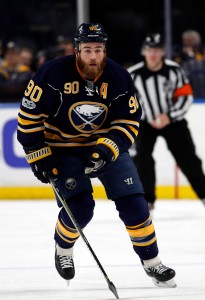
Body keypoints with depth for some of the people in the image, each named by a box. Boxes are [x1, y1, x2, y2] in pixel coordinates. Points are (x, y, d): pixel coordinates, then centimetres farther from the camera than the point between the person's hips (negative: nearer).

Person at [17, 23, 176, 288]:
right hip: (63, 147, -3)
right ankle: (63, 248, 15)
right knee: (80, 207, -17)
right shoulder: (52, 75, -20)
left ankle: (152, 262, 10)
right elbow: (29, 115, -11)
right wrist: (39, 155, -13)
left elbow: (129, 121, -7)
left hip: (106, 145, 3)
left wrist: (108, 149, -24)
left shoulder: (119, 78, -12)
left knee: (132, 203, -6)